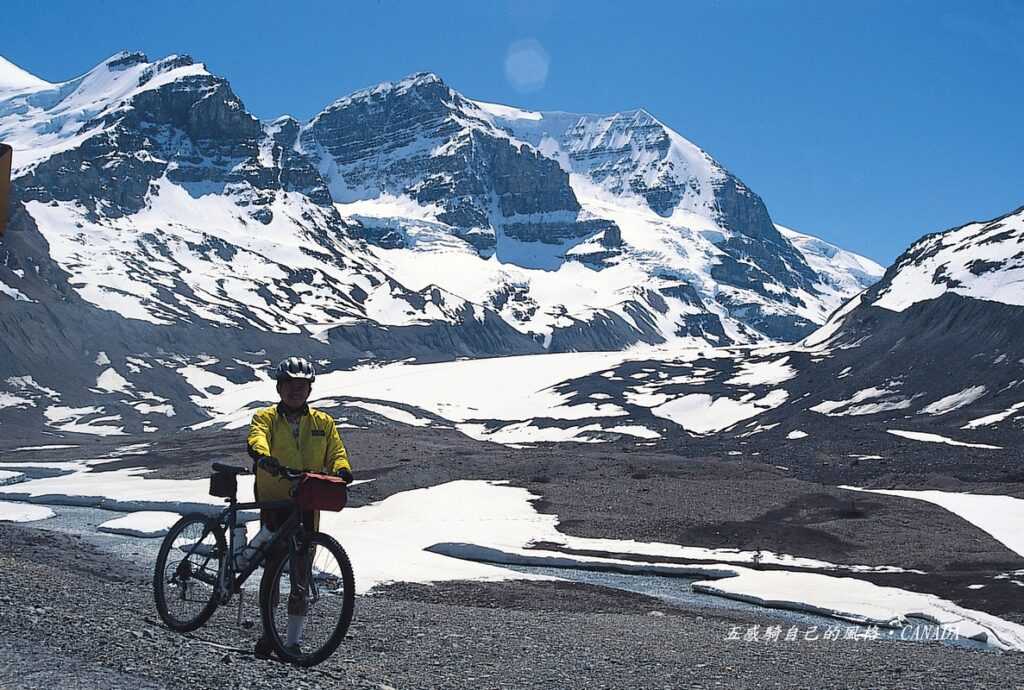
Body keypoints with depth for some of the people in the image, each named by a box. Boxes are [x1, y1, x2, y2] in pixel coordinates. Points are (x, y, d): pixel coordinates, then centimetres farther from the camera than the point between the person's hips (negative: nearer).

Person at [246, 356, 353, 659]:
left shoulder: (323, 422, 12)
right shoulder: (266, 417, 6)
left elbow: (336, 453, 3)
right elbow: (257, 437, -16)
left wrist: (342, 470, -21)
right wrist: (262, 455, -39)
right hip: (273, 501, -1)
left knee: (301, 571, 2)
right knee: (273, 565, -2)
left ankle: (293, 639, 9)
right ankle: (267, 631, 12)